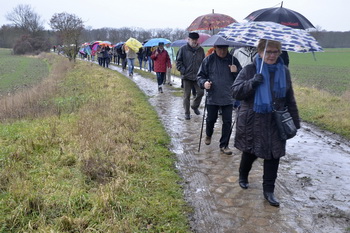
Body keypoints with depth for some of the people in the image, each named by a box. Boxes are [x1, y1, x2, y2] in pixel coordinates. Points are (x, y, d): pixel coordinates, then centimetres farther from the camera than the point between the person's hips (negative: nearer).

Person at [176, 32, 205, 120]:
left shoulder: (200, 50, 8)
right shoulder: (183, 49, -3)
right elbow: (178, 61, 0)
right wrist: (183, 70, -10)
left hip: (198, 76, 3)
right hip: (187, 76, -3)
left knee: (200, 92, -1)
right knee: (187, 95, 4)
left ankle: (195, 106, 26)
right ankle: (187, 113, 16)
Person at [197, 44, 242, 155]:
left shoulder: (233, 60, 1)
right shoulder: (208, 60, -2)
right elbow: (200, 76, 3)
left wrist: (236, 72, -14)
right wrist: (204, 83, -18)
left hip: (228, 98, 1)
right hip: (212, 97, 0)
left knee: (227, 122, 2)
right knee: (211, 119, 14)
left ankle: (224, 145, 16)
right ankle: (208, 135, 45)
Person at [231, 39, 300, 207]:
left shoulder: (284, 72, 7)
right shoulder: (249, 70, -5)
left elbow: (290, 99, 13)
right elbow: (235, 92, -11)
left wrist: (295, 121, 12)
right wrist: (252, 83, -26)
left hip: (275, 123, 3)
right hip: (252, 122, -3)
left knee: (273, 155, 3)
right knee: (250, 152, 11)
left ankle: (268, 190, 17)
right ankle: (243, 176, 40)